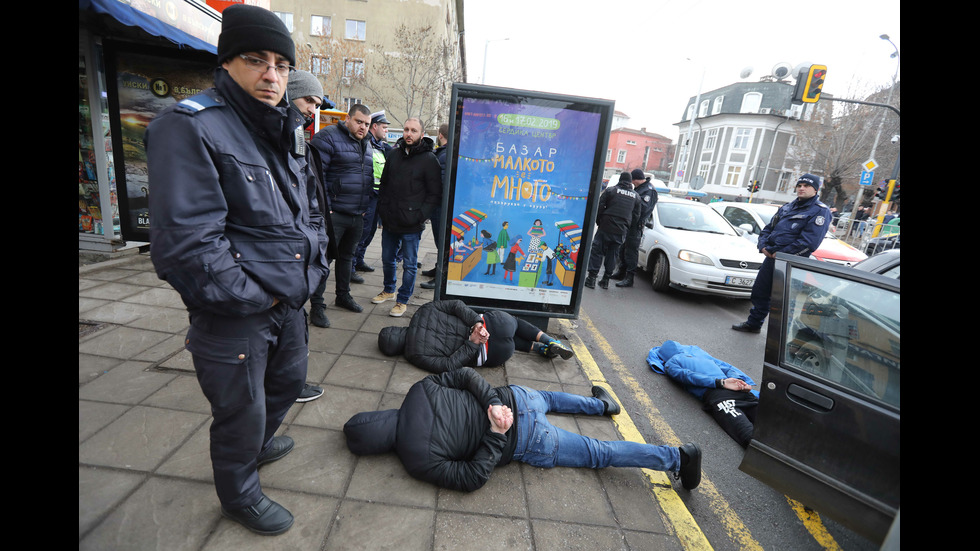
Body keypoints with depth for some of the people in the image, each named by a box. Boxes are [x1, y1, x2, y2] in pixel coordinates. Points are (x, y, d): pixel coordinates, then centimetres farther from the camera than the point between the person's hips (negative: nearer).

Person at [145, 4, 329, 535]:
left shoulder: (288, 132, 9)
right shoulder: (189, 127, -16)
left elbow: (310, 209, 16)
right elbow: (185, 241, -24)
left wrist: (312, 267, 4)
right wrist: (250, 296, -18)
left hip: (288, 301, 8)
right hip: (233, 314, -8)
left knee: (289, 379, 27)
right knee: (241, 410, 11)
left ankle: (258, 444, 57)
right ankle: (239, 495, 40)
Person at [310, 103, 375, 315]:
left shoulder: (367, 145, 16)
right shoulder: (328, 137, -8)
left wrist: (366, 205, 17)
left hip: (357, 216, 8)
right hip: (334, 214, -7)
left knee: (347, 256, 18)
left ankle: (343, 295, 33)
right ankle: (316, 304, 9)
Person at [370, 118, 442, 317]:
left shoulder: (429, 159, -7)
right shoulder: (394, 154, 9)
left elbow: (435, 194, -7)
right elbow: (384, 184, 18)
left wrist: (420, 216, -14)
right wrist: (382, 209, 10)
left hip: (411, 225, -5)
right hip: (389, 222, 5)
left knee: (409, 265, 5)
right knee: (387, 259, 18)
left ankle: (403, 300, 21)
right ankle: (389, 290, 40)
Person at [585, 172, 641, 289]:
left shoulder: (610, 190, 2)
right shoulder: (636, 196, 13)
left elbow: (599, 207, -2)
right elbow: (636, 216, 13)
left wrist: (598, 221, 7)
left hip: (606, 227, -3)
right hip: (621, 231, 3)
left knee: (597, 251, 2)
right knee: (612, 254, 11)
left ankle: (592, 278, -2)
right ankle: (606, 280, 14)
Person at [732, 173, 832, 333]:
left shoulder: (820, 211, -6)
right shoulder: (787, 207, 17)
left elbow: (809, 242, -17)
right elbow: (768, 228, 21)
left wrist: (780, 254, -15)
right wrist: (764, 246, 2)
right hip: (771, 258, 7)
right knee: (759, 291, 14)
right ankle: (753, 323, 29)